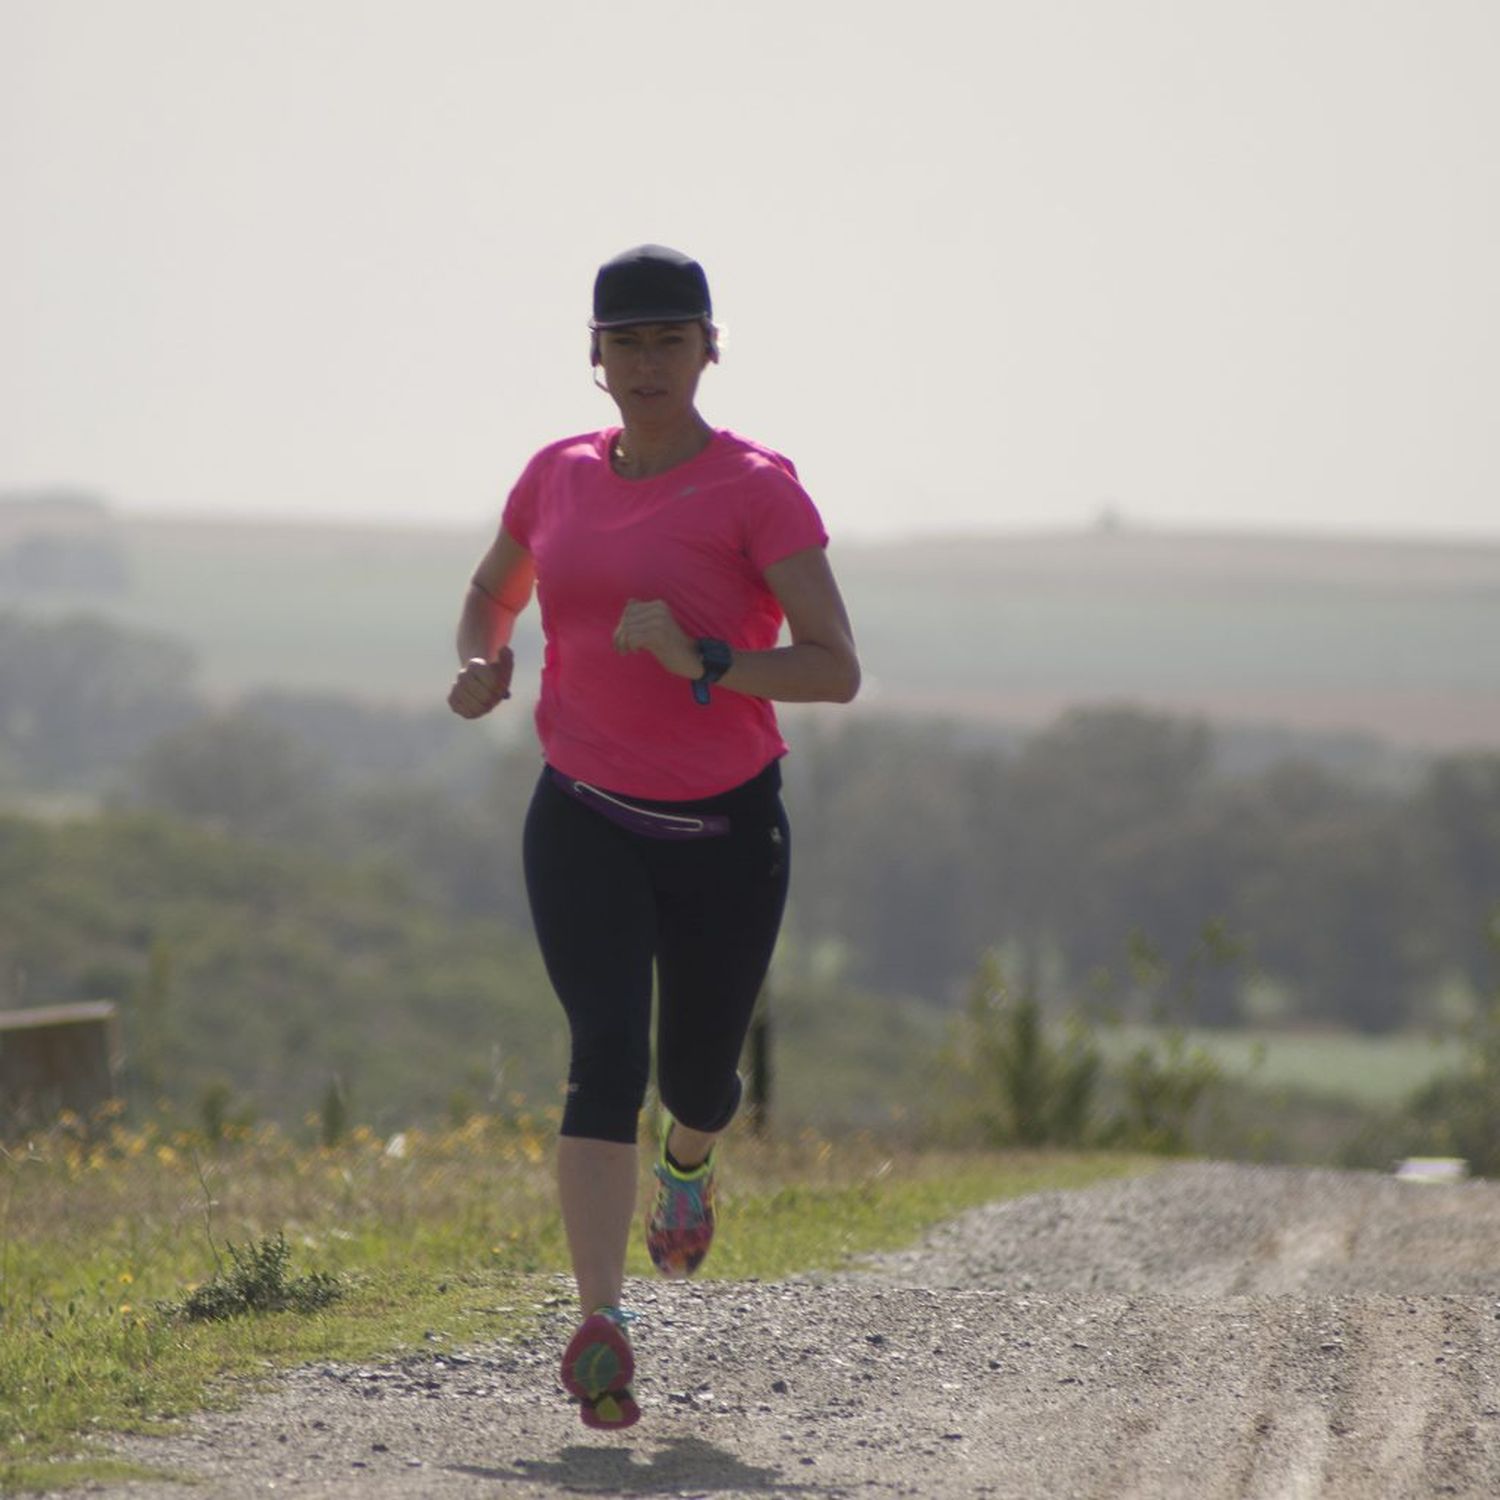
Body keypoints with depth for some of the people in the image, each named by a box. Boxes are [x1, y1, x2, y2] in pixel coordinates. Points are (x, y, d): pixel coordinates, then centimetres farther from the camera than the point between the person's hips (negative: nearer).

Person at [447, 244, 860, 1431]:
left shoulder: (758, 490, -11)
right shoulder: (558, 476, 3)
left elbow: (837, 670, -17)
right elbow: (494, 589, 24)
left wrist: (702, 663, -30)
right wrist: (482, 665, 1)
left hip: (726, 831, -1)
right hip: (584, 823, 1)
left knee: (696, 1078, 14)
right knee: (606, 1053, -19)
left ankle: (689, 1159, 54)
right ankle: (602, 1328, -28)